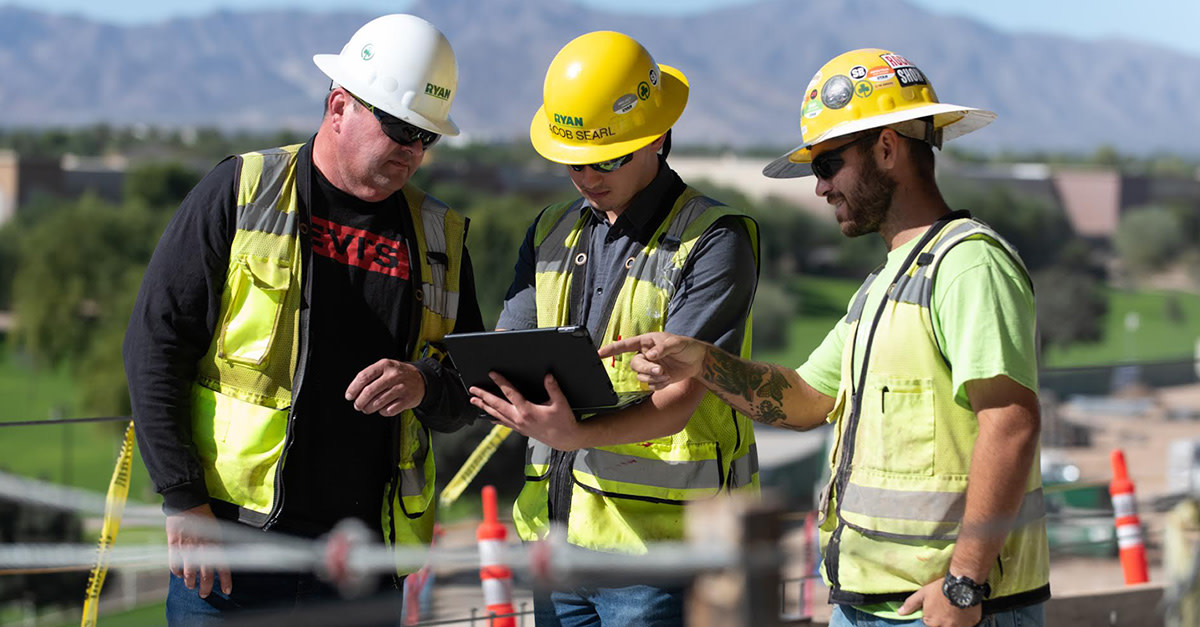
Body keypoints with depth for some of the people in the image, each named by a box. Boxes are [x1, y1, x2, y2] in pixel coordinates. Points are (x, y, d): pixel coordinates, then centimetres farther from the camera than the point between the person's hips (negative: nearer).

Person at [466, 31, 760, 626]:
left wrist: (579, 435, -34)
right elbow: (503, 358, 10)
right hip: (556, 535, 6)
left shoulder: (714, 239, -8)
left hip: (658, 544, -6)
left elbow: (680, 399, -17)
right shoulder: (552, 232, 15)